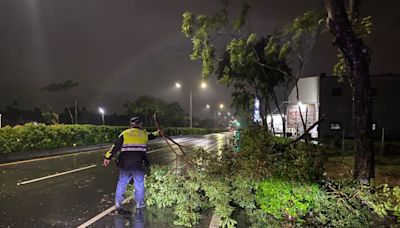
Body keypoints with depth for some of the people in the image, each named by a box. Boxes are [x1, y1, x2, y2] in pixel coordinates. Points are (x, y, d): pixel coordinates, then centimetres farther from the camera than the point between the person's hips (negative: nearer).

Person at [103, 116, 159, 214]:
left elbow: (115, 146, 2)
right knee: (139, 184, 13)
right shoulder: (144, 133, 11)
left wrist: (108, 157, 5)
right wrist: (157, 133, 55)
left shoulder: (125, 133, 7)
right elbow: (151, 136, 34)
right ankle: (139, 204, 22)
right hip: (138, 164, 0)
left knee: (122, 183, 14)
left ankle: (118, 205, 12)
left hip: (125, 163, 1)